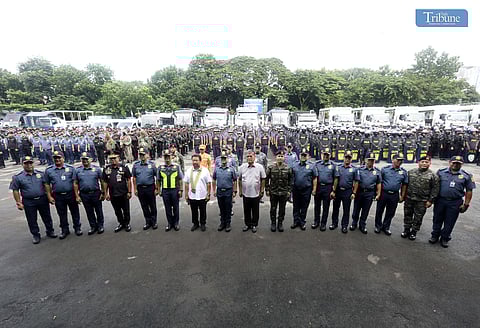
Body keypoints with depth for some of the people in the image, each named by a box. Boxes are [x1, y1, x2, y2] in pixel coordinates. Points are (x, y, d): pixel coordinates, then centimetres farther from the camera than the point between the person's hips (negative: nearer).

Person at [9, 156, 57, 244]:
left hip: (43, 200, 1)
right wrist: (18, 202, -4)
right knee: (32, 220, 9)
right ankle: (35, 235, 24)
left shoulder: (41, 174, 2)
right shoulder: (18, 177, -2)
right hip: (28, 202, -1)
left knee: (47, 217, 12)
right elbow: (15, 190, 0)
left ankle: (50, 231, 28)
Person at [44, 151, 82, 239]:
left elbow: (74, 182, -2)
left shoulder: (70, 168, -1)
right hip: (58, 196, 2)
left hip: (71, 195, -1)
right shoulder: (48, 170, 4)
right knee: (62, 214, 12)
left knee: (75, 212, 8)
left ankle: (77, 228, 23)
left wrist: (76, 195, -6)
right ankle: (65, 230, 27)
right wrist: (49, 197, 1)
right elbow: (47, 185, 7)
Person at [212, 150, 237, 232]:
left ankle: (228, 223, 19)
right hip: (219, 191, 3)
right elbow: (214, 180, 11)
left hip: (228, 192, -2)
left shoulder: (231, 169, -3)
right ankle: (222, 223, 27)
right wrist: (214, 190, 6)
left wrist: (234, 191, -4)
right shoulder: (216, 169, 4)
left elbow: (234, 181, 0)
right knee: (221, 209, 14)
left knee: (228, 209, 6)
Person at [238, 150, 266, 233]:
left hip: (256, 194, -1)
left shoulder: (260, 167, -6)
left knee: (255, 211, 12)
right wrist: (240, 191, 7)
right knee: (246, 210, 15)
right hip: (245, 194, 1)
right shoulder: (242, 167, -2)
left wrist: (262, 191, 0)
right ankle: (247, 224, 32)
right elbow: (240, 180, 6)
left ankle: (254, 225, 30)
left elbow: (263, 180, 1)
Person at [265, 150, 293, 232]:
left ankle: (280, 223, 28)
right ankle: (273, 223, 27)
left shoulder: (288, 168, -1)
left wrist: (289, 191, 0)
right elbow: (266, 179, 1)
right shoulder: (271, 168, -4)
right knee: (273, 209, 10)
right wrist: (267, 190, -3)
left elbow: (290, 180, 5)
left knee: (282, 209, 11)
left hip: (284, 193, 1)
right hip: (273, 192, -1)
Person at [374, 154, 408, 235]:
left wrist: (402, 196, 7)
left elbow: (404, 185, 9)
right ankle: (378, 226, 25)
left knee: (390, 213, 12)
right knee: (379, 211, 8)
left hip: (394, 195, 2)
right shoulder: (385, 169, -4)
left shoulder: (404, 172, 4)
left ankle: (386, 227, 29)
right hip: (383, 193, -2)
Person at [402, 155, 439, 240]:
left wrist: (430, 200, -7)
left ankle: (414, 232, 24)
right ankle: (406, 230, 28)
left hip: (422, 201, -2)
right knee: (407, 215, 12)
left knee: (418, 218, 8)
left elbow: (435, 189, -3)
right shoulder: (411, 172, 4)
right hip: (409, 199, 2)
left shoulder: (432, 175, -3)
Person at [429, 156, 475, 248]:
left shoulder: (466, 176, 1)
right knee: (437, 220, 12)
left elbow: (469, 191, 4)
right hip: (440, 201, 0)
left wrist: (466, 204, 0)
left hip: (455, 203, 0)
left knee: (449, 222, 10)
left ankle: (444, 238, 26)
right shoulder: (441, 172, 1)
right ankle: (435, 236, 27)